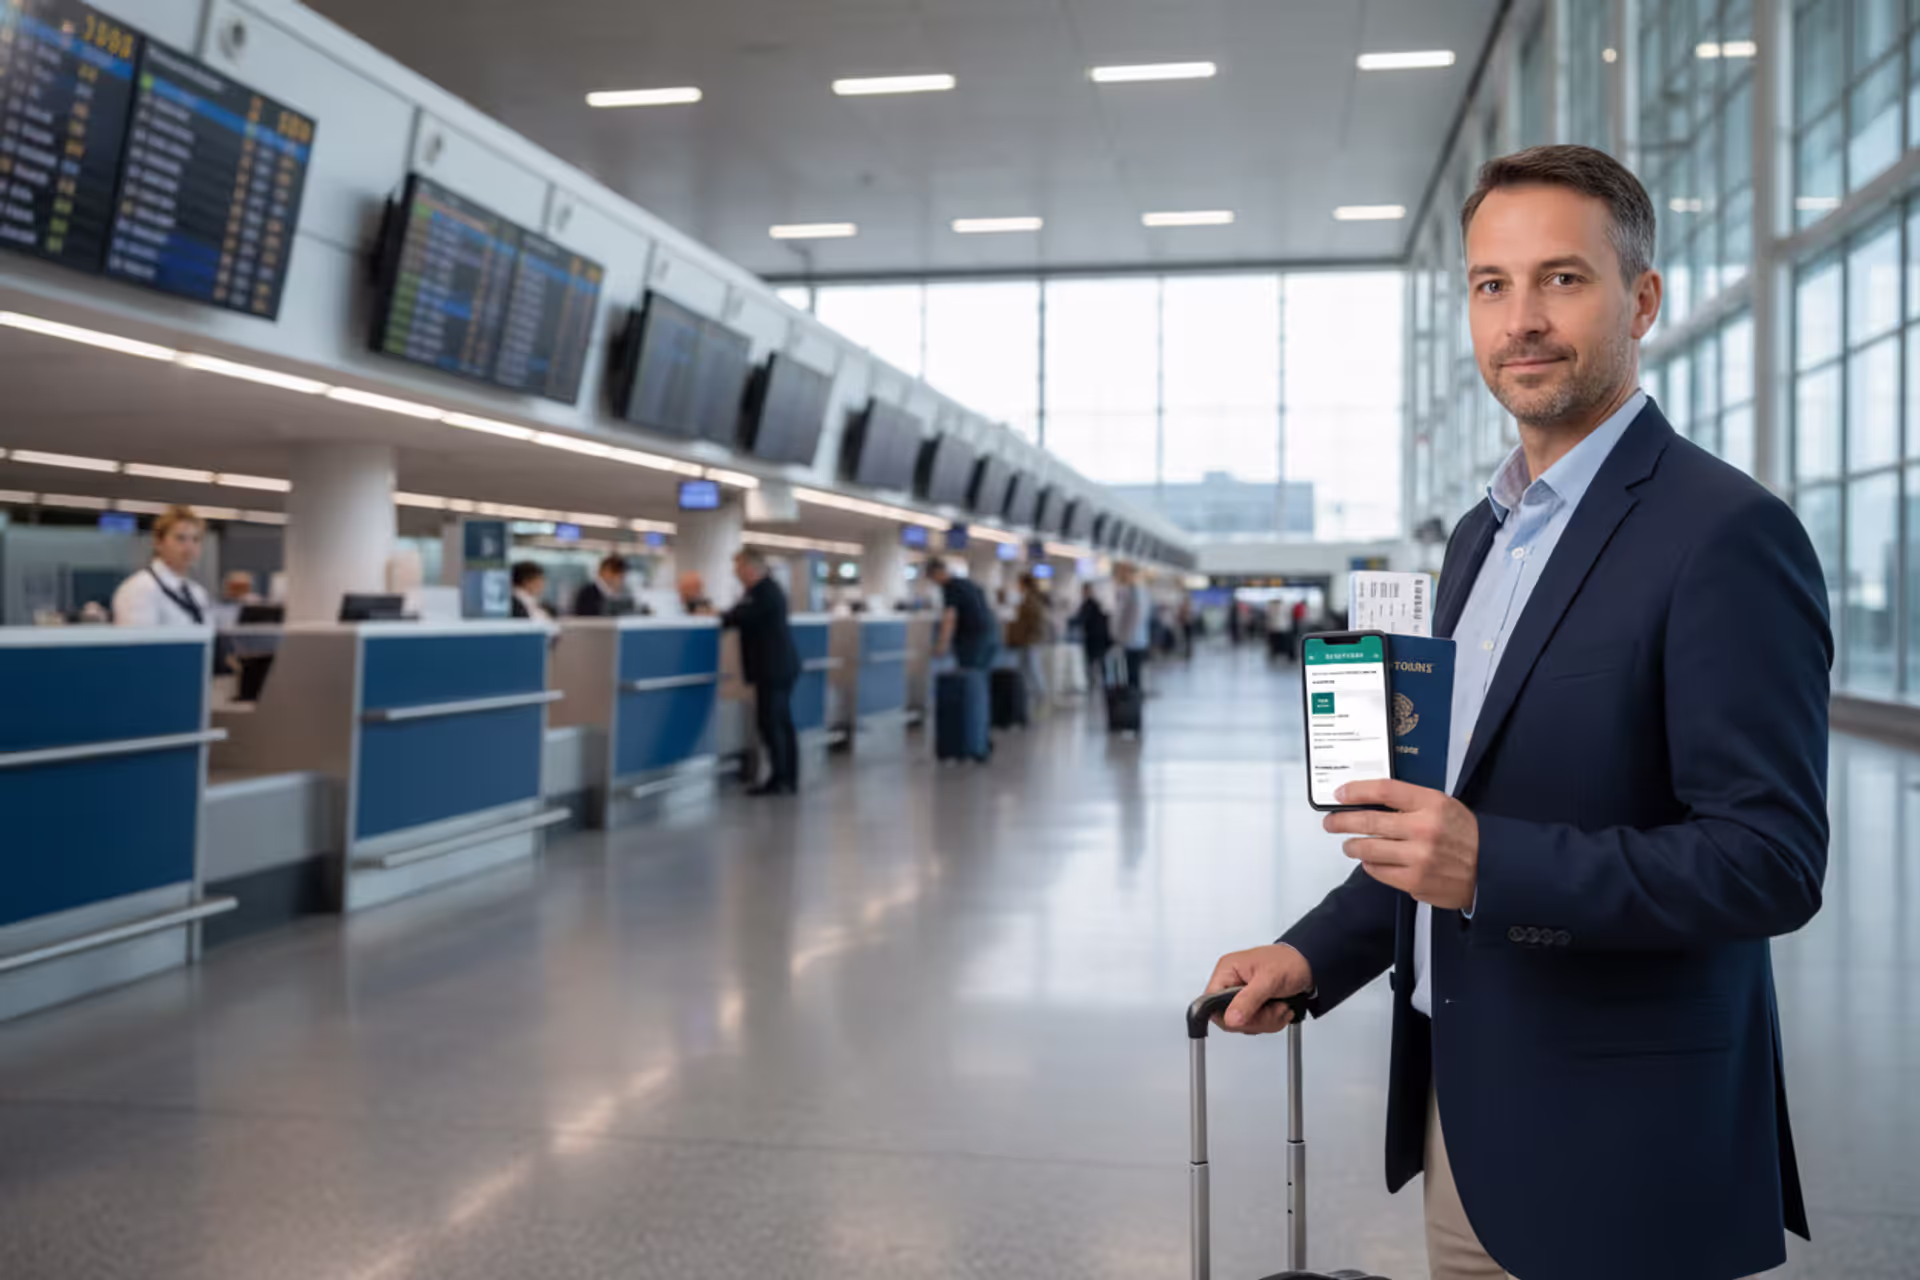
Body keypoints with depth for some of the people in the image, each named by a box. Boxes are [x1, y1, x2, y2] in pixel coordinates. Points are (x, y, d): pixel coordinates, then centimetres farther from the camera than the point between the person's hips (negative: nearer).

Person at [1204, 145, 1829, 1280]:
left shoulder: (1726, 534, -17)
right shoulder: (1485, 533, 11)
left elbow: (1772, 861, -21)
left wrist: (1490, 865, -30)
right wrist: (1317, 955, 6)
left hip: (1619, 1157, -7)